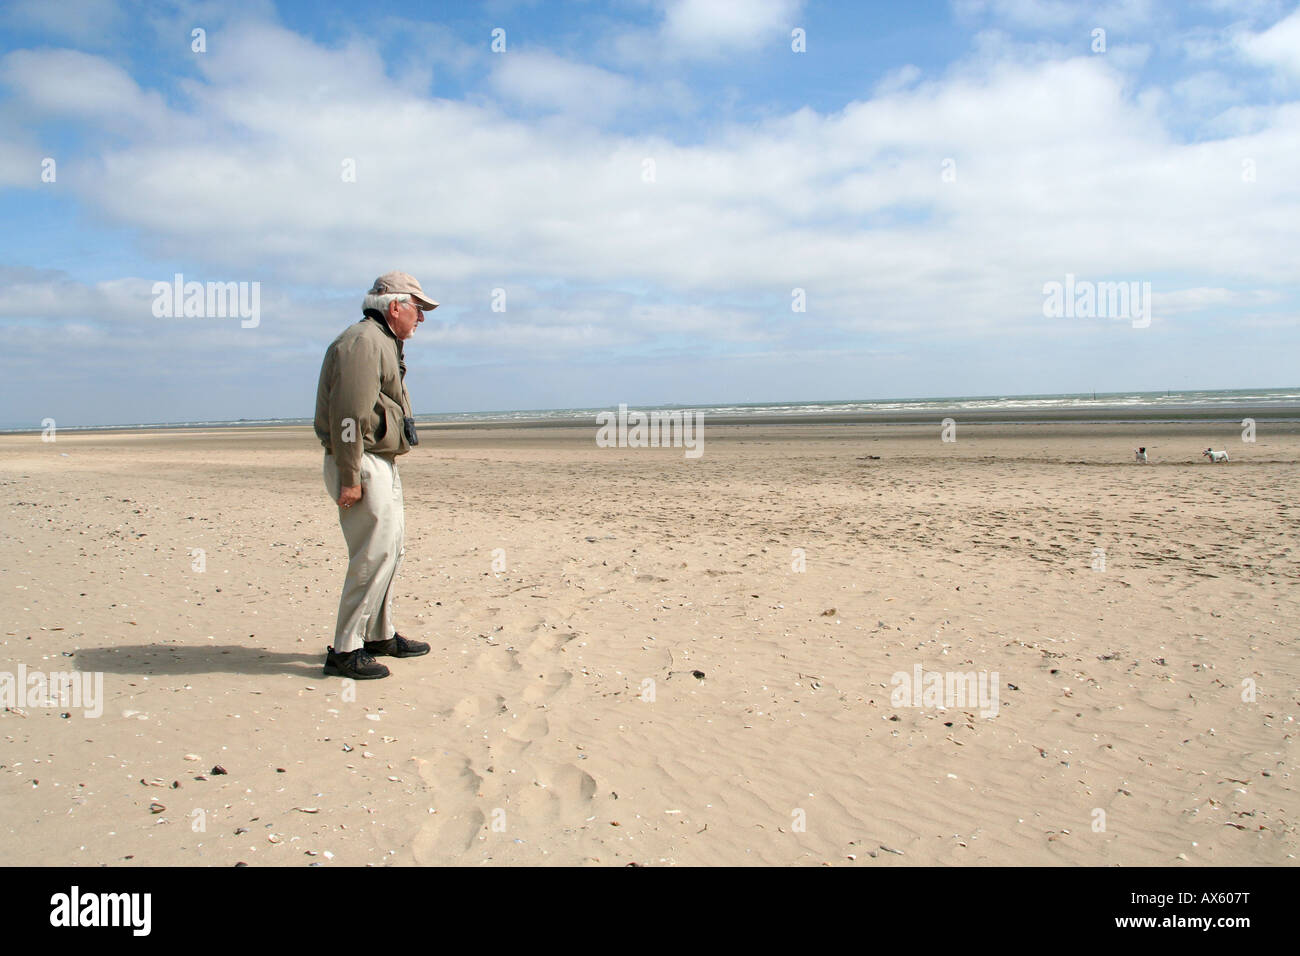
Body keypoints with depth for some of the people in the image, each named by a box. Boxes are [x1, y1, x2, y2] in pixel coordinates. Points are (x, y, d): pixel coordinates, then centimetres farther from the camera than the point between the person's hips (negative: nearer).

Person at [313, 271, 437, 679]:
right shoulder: (362, 342, -14)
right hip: (362, 466, -11)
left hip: (383, 465, 11)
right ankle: (345, 650, -3)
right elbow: (349, 413, -22)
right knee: (373, 557, -10)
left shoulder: (384, 343, 20)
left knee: (390, 549, 17)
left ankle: (381, 636, 29)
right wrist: (350, 478, -24)